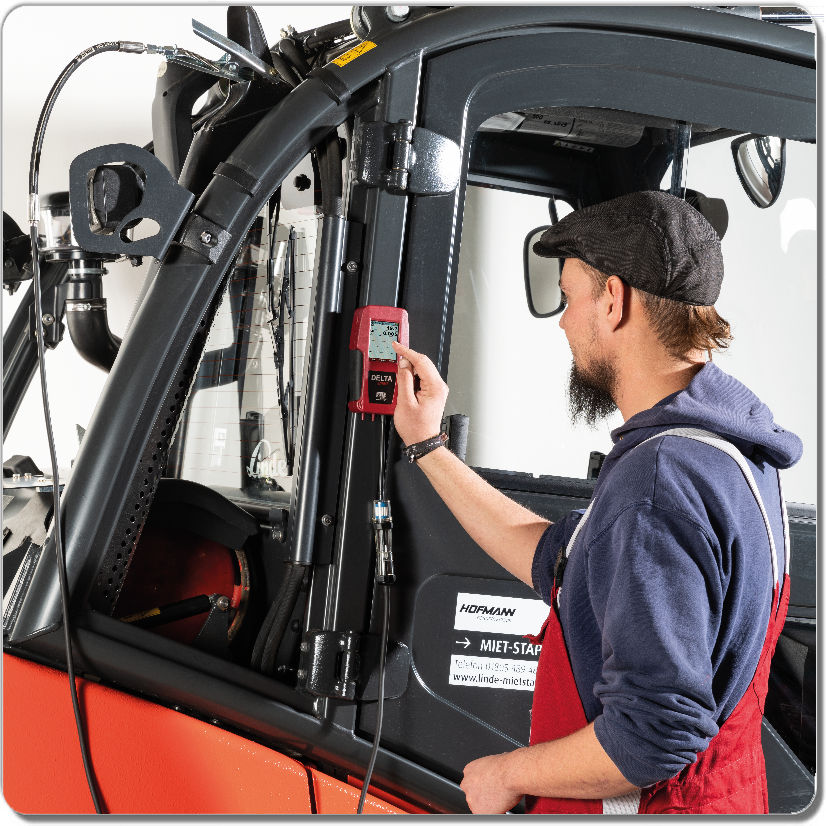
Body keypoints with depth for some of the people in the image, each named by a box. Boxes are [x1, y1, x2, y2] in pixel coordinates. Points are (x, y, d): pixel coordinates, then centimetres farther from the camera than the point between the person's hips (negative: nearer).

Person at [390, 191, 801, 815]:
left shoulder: (659, 482, -28)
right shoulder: (715, 446, 4)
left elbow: (656, 734, -32)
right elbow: (553, 560, 13)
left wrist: (510, 774, -16)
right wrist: (426, 445, 14)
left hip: (646, 808, -9)